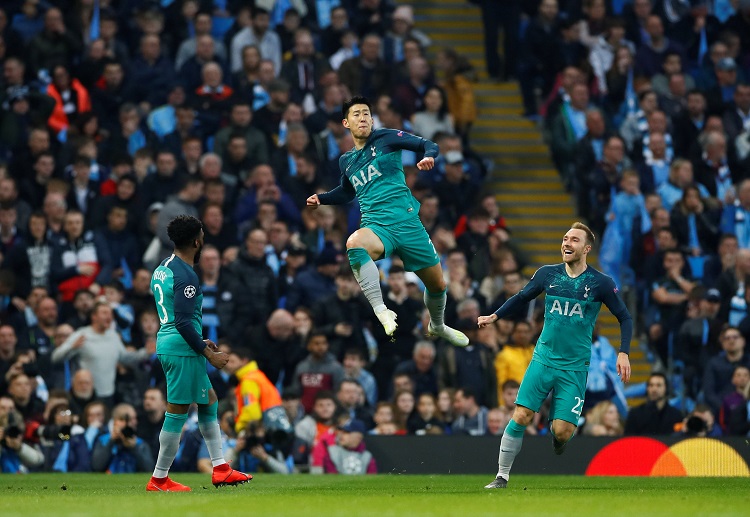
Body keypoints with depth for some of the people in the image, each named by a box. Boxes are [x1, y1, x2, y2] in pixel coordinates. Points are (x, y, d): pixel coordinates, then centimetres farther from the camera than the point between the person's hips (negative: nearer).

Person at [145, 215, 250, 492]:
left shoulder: (163, 269, 13)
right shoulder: (186, 276, -18)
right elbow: (183, 322, -22)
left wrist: (200, 343, 24)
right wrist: (209, 354, -15)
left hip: (168, 344, 10)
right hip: (183, 351, -10)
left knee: (209, 401, 18)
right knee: (177, 413, -3)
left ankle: (220, 469, 20)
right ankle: (159, 480, 2)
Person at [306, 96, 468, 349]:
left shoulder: (386, 138, 3)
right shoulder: (346, 161, 15)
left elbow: (428, 145, -2)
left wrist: (428, 156, -24)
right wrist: (321, 199, 18)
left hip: (407, 222, -1)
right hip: (376, 227, 1)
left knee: (437, 284, 9)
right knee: (354, 243, -37)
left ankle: (437, 326, 42)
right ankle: (381, 311, -38)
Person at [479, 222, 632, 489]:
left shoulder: (601, 283, -5)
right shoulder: (547, 274, 3)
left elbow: (625, 318, 2)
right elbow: (521, 297, 19)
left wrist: (623, 353, -9)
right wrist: (495, 316, 8)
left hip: (575, 367, -2)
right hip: (543, 359, 2)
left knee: (562, 432, -10)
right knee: (520, 417, -10)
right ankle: (502, 476, 1)